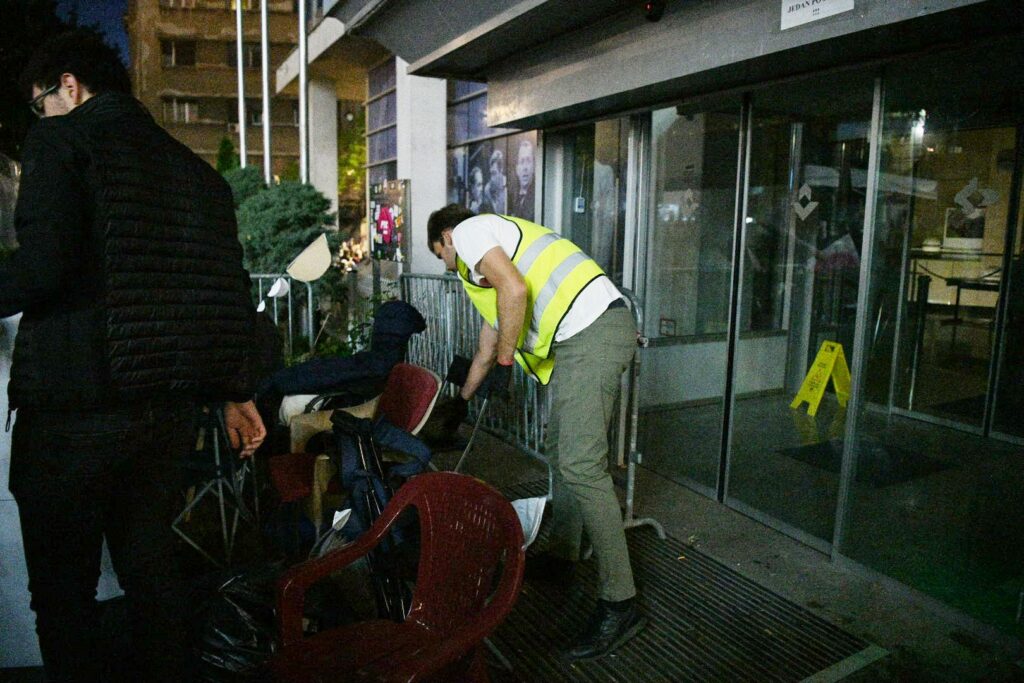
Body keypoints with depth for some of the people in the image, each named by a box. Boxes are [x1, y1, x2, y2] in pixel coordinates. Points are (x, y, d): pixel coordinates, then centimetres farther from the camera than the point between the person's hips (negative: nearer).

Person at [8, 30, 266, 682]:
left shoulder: (61, 139, -2)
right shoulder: (196, 169, 14)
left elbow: (42, 262, -18)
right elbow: (232, 293, 12)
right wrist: (236, 394, 18)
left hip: (73, 407, -6)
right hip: (169, 405, 6)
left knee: (63, 588, 8)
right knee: (152, 567, 18)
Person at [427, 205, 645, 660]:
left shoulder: (468, 230, 4)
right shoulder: (486, 260, 33)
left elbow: (515, 288, -17)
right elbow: (487, 349, 40)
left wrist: (507, 352, -2)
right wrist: (461, 399, 51)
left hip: (592, 329, -11)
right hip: (587, 336, 11)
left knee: (580, 463, -13)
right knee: (560, 448, 18)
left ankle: (619, 604, -7)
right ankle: (561, 557, 31)